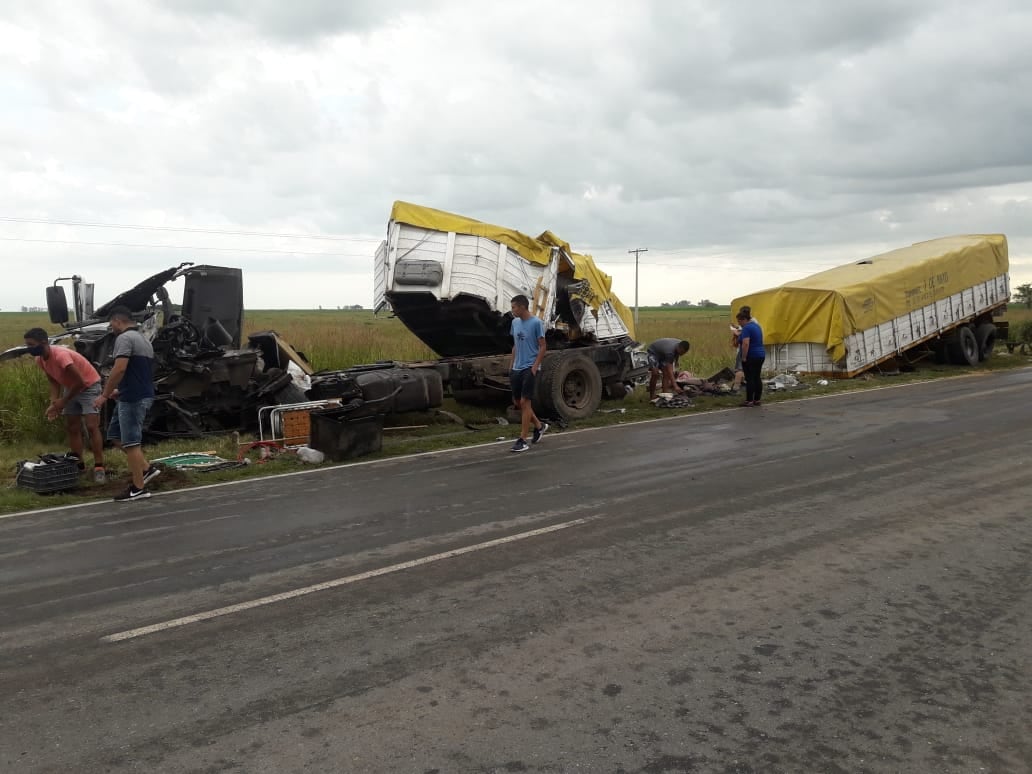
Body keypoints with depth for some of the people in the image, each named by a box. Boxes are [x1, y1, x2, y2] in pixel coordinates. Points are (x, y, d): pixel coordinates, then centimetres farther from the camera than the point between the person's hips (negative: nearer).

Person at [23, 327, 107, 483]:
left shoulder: (61, 355, -33)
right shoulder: (40, 360, -7)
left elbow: (80, 381, -30)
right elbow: (53, 381, 5)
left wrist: (63, 401, -19)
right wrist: (54, 402, -11)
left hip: (89, 386, -9)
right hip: (71, 388, 9)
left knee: (92, 427, -16)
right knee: (71, 428, 9)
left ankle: (99, 467, -15)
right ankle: (79, 465, 18)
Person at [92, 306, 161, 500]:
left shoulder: (125, 338, -13)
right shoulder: (144, 340, 18)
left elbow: (120, 369, -23)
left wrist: (105, 395, -15)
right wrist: (119, 391, 26)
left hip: (132, 399, -10)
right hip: (142, 395, 10)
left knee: (130, 442, -3)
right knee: (115, 435, 18)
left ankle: (138, 488, 2)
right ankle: (146, 468, 16)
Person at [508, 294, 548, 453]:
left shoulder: (536, 323, -11)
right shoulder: (515, 323, 10)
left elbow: (543, 347, -10)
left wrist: (535, 367, -16)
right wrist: (512, 365, 15)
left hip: (529, 368, -8)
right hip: (517, 369, 8)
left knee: (525, 402, -9)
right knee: (517, 401, 11)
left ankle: (523, 440, -6)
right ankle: (539, 425, 30)